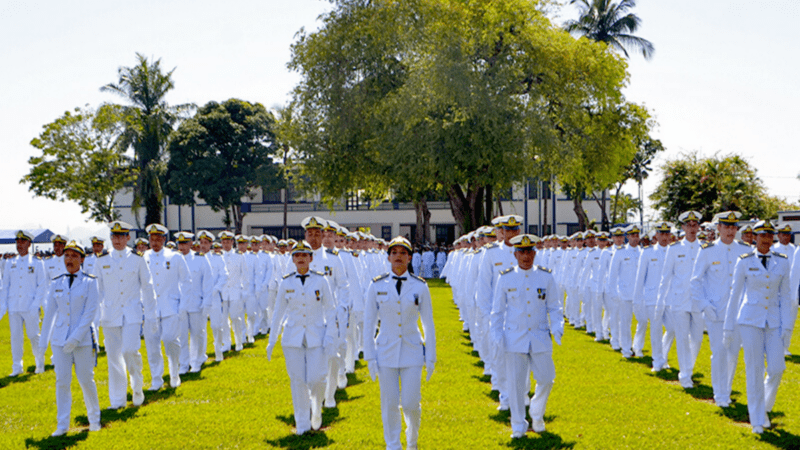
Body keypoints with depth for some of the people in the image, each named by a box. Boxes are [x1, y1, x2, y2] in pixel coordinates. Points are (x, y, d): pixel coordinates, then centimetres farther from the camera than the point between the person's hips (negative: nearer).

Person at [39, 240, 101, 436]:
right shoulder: (57, 283, 7)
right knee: (62, 381, 0)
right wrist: (43, 341, 10)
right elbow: (50, 313, 11)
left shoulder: (90, 282, -4)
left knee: (86, 380, 3)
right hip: (60, 338, 3)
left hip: (83, 338, -3)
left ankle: (94, 419, 21)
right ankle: (62, 425, 8)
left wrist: (75, 338, -17)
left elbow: (90, 313, -10)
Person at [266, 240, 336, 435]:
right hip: (292, 338, 1)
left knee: (316, 379, -8)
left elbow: (330, 310, 1)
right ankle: (302, 423, 15)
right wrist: (272, 340, 8)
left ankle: (316, 408, 24)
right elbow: (278, 312, 9)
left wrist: (330, 337, -8)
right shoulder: (286, 283, 2)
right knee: (297, 381, 2)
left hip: (316, 337, -1)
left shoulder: (321, 280, -2)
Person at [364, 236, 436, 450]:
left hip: (412, 352, 0)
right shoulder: (377, 286, -1)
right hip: (386, 353, 0)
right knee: (390, 404, 3)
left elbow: (428, 325, 4)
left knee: (411, 403, -2)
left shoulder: (420, 286, -1)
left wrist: (430, 357, 2)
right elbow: (368, 324, 2)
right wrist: (370, 357, -2)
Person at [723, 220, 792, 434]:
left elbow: (785, 295, 6)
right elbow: (735, 294, 2)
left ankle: (764, 407, 24)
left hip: (773, 320, 2)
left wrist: (787, 325, 0)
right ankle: (757, 421, 8)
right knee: (755, 371, -3)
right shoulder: (745, 261, -3)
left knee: (776, 369, -5)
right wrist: (728, 327, 2)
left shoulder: (782, 261, 4)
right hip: (750, 320, -2)